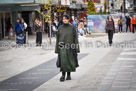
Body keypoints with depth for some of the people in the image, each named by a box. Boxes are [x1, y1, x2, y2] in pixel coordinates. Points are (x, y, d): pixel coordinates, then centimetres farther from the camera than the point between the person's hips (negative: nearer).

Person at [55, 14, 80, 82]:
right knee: (63, 61, -12)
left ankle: (69, 75, 21)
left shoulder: (72, 27, 1)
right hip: (62, 47, 0)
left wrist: (77, 48, -6)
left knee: (70, 61, 6)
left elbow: (75, 37, 0)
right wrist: (57, 49, 3)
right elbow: (58, 38, 8)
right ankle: (63, 75, -7)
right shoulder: (60, 28, 6)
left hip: (70, 47, 0)